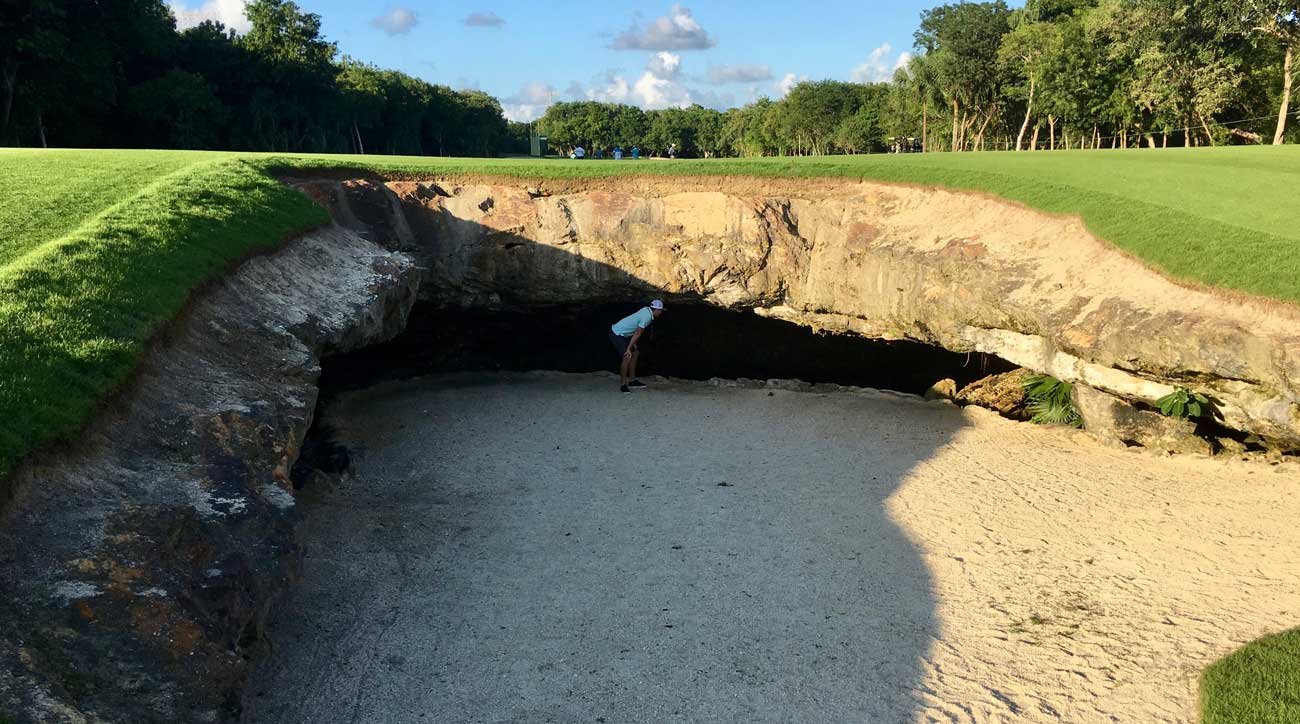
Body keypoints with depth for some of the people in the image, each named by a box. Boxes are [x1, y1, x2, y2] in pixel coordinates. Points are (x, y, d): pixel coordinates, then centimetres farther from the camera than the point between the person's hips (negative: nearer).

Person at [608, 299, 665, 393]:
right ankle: (623, 384, -12)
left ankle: (632, 380, 21)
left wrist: (633, 344, 12)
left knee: (635, 353, 16)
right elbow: (637, 334, -24)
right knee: (627, 357, -20)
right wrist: (628, 349, -23)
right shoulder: (647, 317, -23)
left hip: (623, 334, 11)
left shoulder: (647, 310, 3)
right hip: (616, 335, -11)